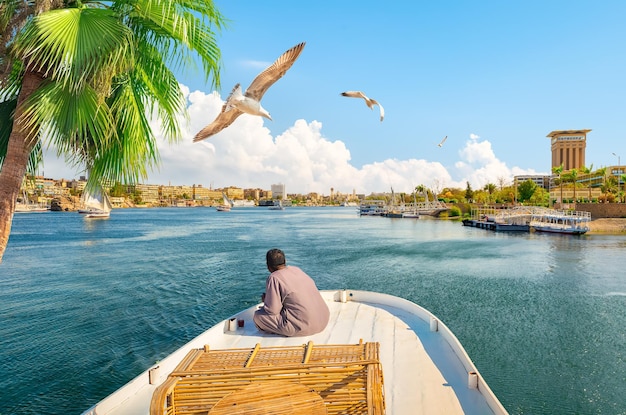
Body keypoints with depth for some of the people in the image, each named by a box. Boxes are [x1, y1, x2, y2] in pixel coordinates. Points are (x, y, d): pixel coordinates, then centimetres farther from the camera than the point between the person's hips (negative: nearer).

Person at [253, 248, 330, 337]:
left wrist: (265, 299, 11)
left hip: (304, 327, -8)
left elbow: (272, 310, -13)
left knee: (258, 315, 0)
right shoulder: (296, 269, 11)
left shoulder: (274, 278, -10)